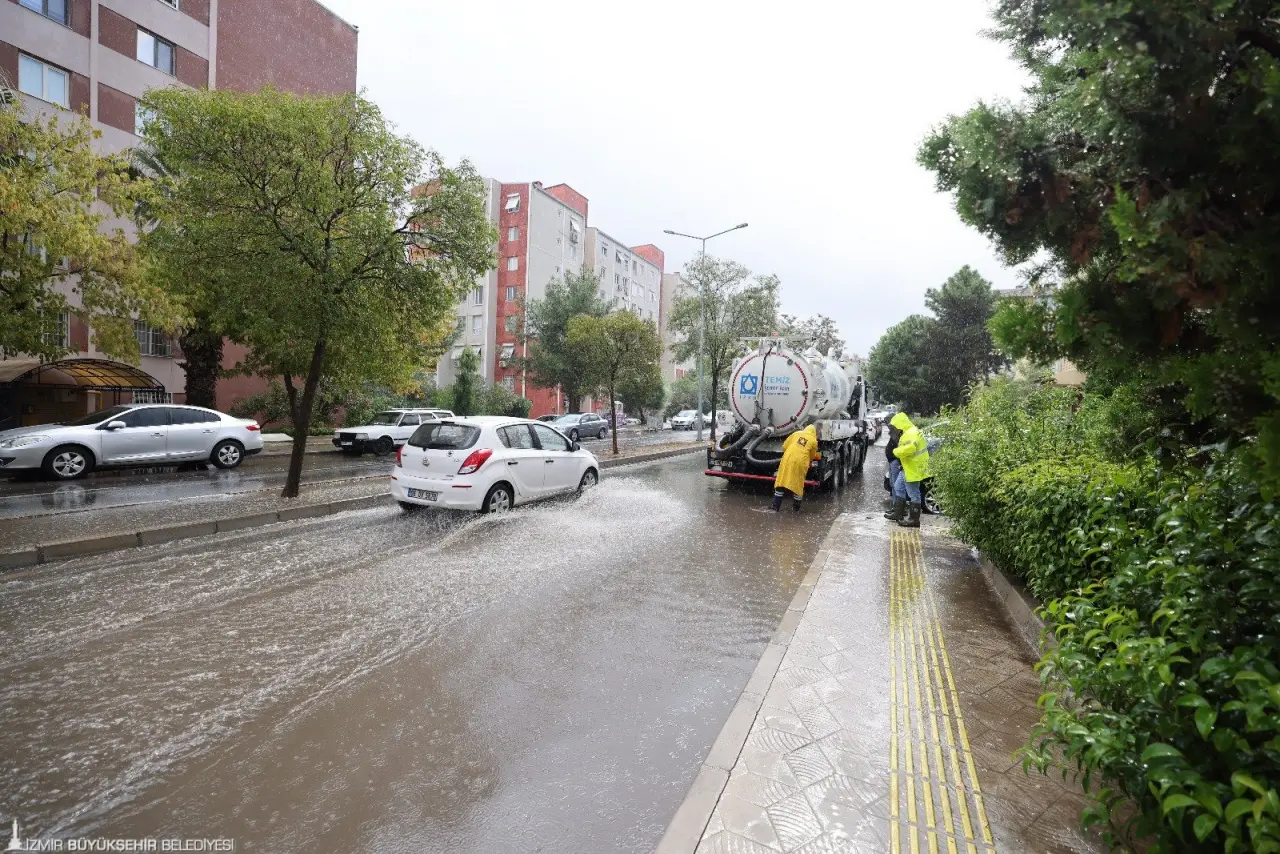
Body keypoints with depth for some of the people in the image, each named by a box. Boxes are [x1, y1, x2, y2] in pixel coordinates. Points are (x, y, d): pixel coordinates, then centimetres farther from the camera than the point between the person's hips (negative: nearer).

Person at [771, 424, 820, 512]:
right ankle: (796, 508, 19)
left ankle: (776, 506, 10)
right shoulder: (814, 441, 9)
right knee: (798, 485, 10)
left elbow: (784, 446, 13)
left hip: (787, 460, 2)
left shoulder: (797, 433, 14)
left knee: (781, 482, 8)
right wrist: (809, 463, 38)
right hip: (800, 463, -2)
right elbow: (812, 456, 18)